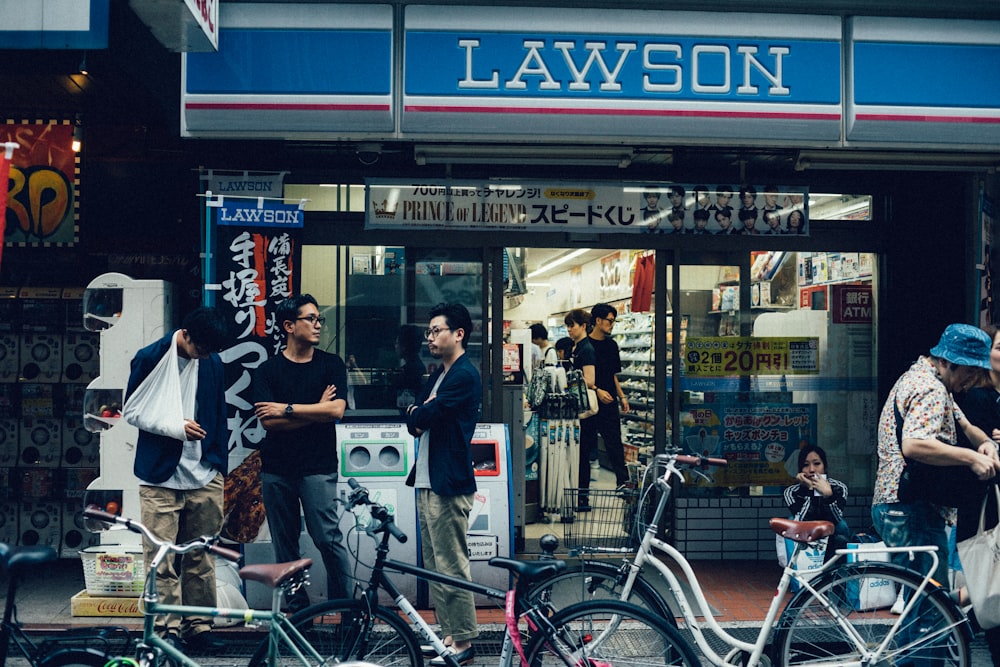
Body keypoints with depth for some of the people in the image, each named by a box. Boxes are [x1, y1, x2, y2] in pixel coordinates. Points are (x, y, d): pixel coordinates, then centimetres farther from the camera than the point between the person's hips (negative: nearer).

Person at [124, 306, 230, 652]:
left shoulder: (212, 363, 8)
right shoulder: (150, 358, -4)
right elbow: (132, 411, -2)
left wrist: (220, 465, 13)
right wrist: (176, 428, -13)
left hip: (205, 478, 3)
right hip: (161, 477, -3)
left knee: (201, 558, 6)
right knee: (162, 560, -3)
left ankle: (198, 626, 14)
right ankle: (167, 629, 5)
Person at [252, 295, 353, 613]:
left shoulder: (332, 365, 5)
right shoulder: (268, 370, 5)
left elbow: (336, 410, -10)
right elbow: (268, 421, -7)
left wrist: (286, 409, -8)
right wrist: (316, 410, -8)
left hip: (318, 468, -2)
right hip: (276, 469, 2)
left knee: (327, 538, -8)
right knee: (285, 544, 7)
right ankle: (296, 609, 16)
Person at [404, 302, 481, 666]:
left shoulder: (465, 375, -12)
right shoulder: (437, 375, 19)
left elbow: (423, 417, -19)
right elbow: (412, 424, 15)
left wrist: (419, 412, 2)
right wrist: (421, 414, -7)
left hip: (448, 485, -10)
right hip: (427, 482, 10)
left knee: (451, 567, -6)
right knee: (434, 566, 13)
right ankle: (449, 633, 21)